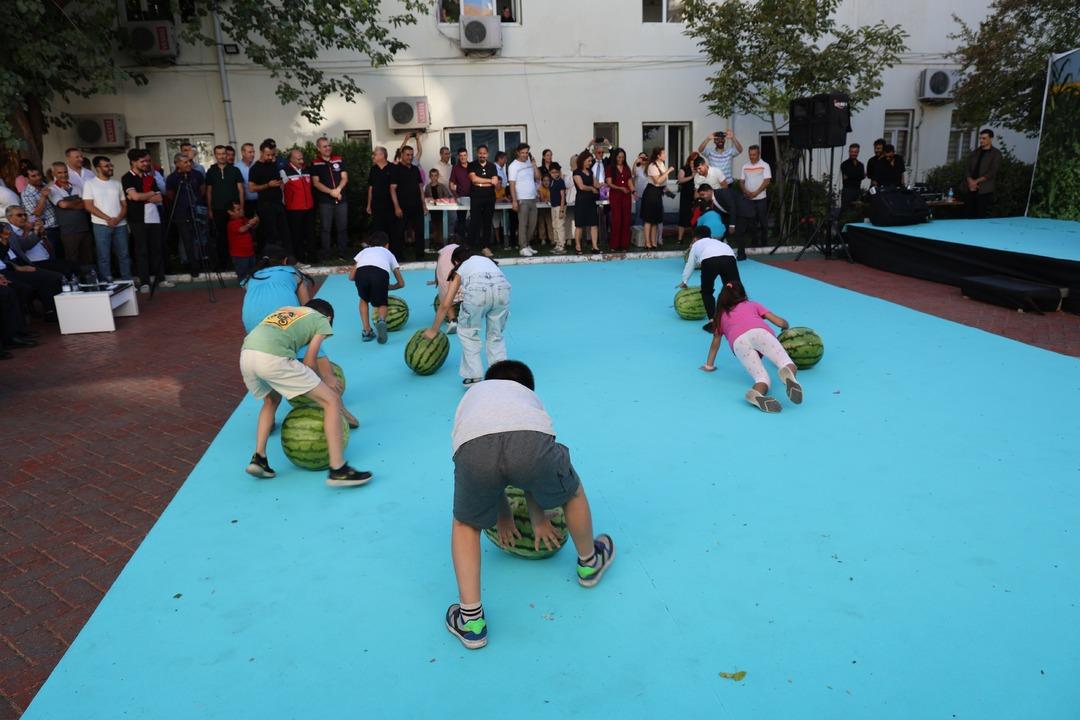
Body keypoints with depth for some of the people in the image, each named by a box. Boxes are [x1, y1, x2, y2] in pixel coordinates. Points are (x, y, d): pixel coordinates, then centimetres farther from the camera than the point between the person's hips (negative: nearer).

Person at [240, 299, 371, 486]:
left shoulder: (285, 310, 36)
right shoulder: (322, 319, 20)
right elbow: (309, 362, 11)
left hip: (245, 355, 7)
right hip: (273, 358, -7)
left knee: (271, 401, 36)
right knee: (331, 402, 4)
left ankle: (259, 458, 27)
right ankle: (338, 470, -2)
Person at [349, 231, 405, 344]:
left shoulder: (364, 251, 40)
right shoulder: (388, 253, 39)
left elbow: (351, 277, 34)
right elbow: (401, 283, 38)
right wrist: (388, 287, 56)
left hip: (361, 272, 1)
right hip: (381, 272, -1)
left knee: (364, 300, 30)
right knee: (382, 303, 20)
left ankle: (367, 331, 18)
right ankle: (381, 320, -12)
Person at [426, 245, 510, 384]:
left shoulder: (459, 270, 29)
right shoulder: (487, 260, 39)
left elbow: (445, 305, 25)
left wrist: (433, 330, 35)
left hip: (476, 290, -3)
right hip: (502, 287, 3)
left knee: (468, 333, 17)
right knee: (495, 334, 21)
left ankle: (474, 376, 12)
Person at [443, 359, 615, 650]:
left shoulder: (472, 393, 45)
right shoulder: (530, 396, 43)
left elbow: (491, 465, 45)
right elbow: (531, 470, 45)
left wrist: (502, 516, 55)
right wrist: (539, 519, 56)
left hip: (473, 443, 0)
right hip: (530, 437, 0)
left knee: (465, 524, 28)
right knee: (573, 493, 32)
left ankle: (471, 620, 22)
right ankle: (589, 563, 55)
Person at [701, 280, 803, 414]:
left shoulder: (722, 315, 38)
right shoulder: (753, 304, 37)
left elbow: (715, 343, 40)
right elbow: (780, 322, 31)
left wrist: (709, 365, 51)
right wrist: (786, 326, 53)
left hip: (738, 341, 1)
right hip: (759, 331, -1)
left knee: (762, 378, -4)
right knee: (788, 365, -8)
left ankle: (756, 393, -41)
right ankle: (789, 373, -46)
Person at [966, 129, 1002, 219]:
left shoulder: (996, 153, 2)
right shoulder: (975, 153, 18)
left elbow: (992, 172, -8)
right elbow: (968, 169, 12)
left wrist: (976, 181, -12)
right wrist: (970, 181, -6)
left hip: (985, 191, -5)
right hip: (972, 190, 5)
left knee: (982, 217, -10)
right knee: (973, 216, 4)